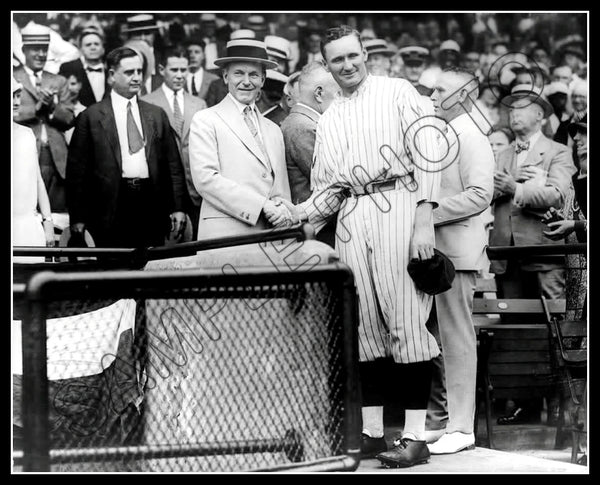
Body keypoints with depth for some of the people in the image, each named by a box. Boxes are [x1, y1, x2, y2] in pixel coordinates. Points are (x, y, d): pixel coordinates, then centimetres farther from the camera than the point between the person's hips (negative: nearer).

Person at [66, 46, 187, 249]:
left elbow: (173, 165, 13)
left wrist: (177, 208, 5)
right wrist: (78, 219, -4)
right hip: (112, 205, -3)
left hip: (152, 207, 3)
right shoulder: (91, 117, 3)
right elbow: (76, 172, 1)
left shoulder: (157, 114, 14)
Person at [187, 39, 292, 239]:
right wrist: (262, 205, -13)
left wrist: (284, 214, -4)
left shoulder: (274, 131, 20)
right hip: (224, 238, -5)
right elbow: (205, 179, -9)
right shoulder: (205, 121, 3)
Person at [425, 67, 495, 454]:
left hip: (457, 249, -9)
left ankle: (461, 428, -1)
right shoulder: (441, 135, 17)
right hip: (431, 248, 9)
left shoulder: (472, 138, -10)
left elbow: (480, 195, -19)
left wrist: (430, 213, -19)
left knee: (456, 336, -5)